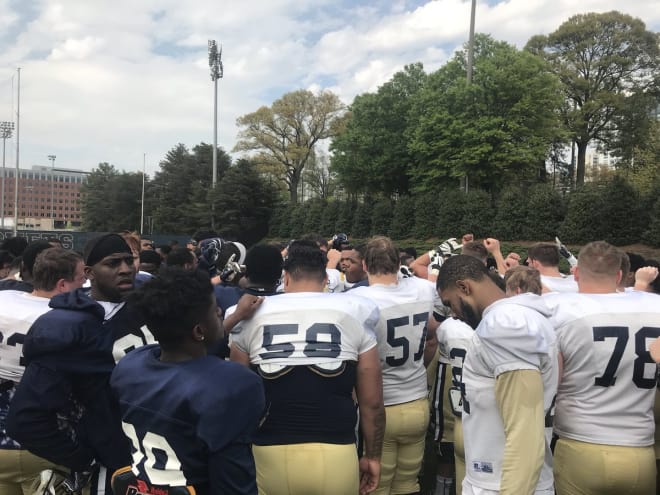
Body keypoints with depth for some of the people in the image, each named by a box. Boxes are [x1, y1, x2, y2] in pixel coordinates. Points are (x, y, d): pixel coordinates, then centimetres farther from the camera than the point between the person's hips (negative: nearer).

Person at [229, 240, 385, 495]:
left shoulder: (252, 315, 2)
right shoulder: (353, 314, -1)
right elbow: (372, 402, 2)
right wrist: (372, 456, 15)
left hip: (271, 455, 1)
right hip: (336, 454, 0)